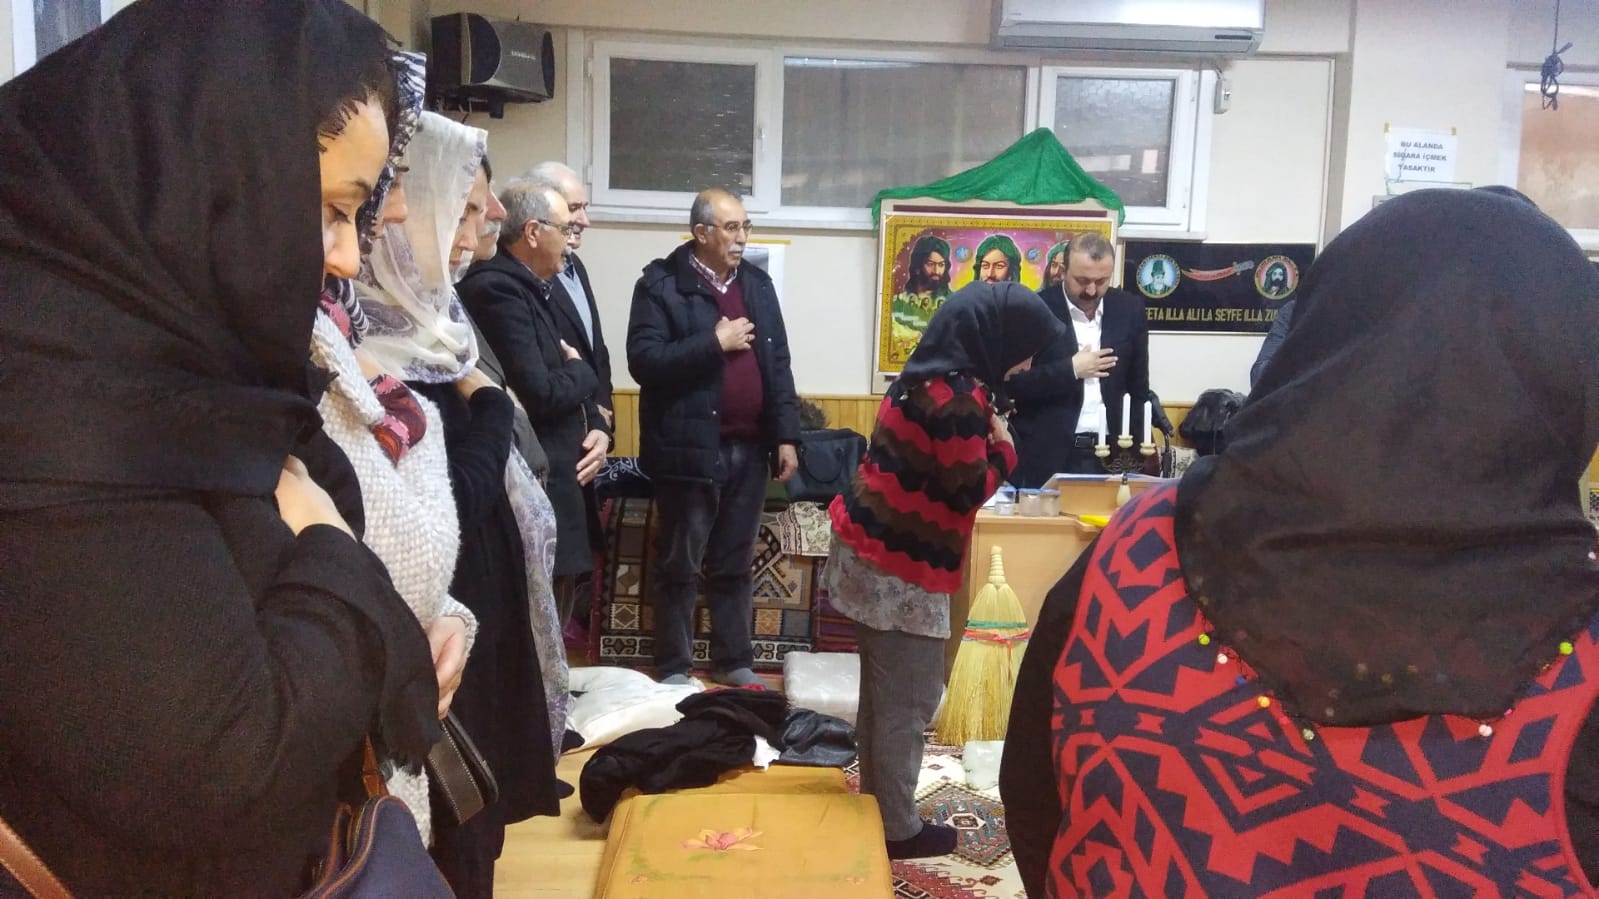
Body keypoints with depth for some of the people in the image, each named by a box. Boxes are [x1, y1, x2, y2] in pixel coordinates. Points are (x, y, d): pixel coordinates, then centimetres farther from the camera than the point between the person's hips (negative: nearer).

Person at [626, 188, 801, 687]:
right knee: (679, 568, 6)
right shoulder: (661, 284, -6)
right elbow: (643, 361, -16)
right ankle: (674, 668, 19)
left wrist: (786, 436, 5)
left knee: (735, 566, 15)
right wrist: (714, 342, -17)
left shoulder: (757, 283, 12)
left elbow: (778, 364, 11)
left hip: (748, 449, 5)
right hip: (689, 450, -5)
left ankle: (734, 662, 26)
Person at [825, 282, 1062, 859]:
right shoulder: (959, 396, -19)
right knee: (908, 704, 4)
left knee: (881, 695, 19)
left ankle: (875, 806, 32)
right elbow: (967, 492, -18)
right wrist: (1003, 448, -3)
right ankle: (898, 828, 16)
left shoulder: (926, 376, 9)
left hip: (873, 550, 9)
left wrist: (985, 437, 2)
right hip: (902, 566, -9)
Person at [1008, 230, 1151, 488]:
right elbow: (1012, 382, -10)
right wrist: (1071, 369, -16)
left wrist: (1140, 448, 5)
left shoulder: (1129, 309, 4)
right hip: (1044, 455, -3)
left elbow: (1138, 386, 10)